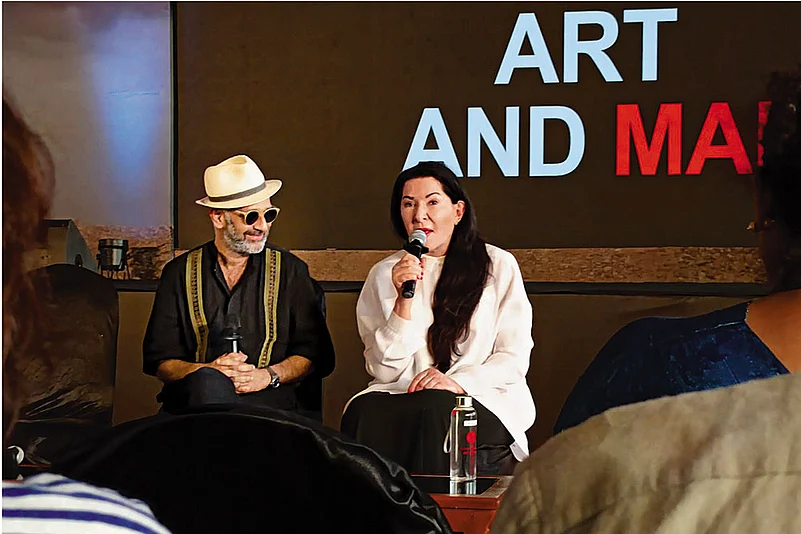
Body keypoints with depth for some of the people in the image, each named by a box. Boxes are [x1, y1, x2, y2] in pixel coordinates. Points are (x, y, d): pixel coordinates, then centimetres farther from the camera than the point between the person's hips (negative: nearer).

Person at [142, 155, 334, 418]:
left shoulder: (291, 271, 14)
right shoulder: (180, 273, 14)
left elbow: (313, 353, 11)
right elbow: (158, 360, 10)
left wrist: (267, 376, -9)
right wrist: (208, 370, -11)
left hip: (272, 397, 0)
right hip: (196, 399, 0)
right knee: (207, 382, -38)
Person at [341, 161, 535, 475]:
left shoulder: (498, 266, 7)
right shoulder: (384, 274, 12)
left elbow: (514, 358, 2)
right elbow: (384, 371, 4)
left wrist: (459, 381, -16)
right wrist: (404, 300, -9)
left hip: (484, 399, -2)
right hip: (404, 398, 2)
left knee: (435, 411, -35)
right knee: (365, 412, -32)